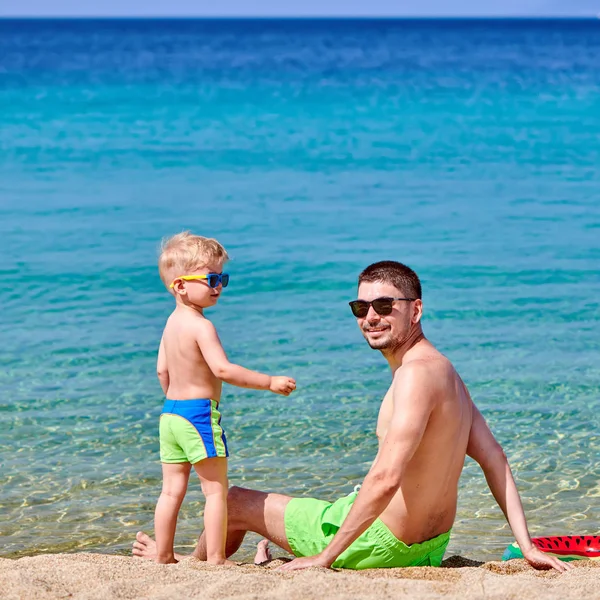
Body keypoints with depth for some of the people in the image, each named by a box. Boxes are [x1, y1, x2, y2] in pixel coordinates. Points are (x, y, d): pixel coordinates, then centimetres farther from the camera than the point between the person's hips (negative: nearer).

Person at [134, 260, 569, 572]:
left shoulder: (417, 373, -26)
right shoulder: (444, 370, 5)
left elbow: (386, 479, -32)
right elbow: (494, 457, 5)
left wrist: (325, 556, -24)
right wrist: (527, 546, 5)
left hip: (381, 543, -8)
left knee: (238, 503, 15)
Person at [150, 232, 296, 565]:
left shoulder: (172, 322, 11)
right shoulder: (200, 325, -16)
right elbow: (223, 369, -25)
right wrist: (270, 382, -21)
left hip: (170, 412, 9)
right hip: (200, 413, -9)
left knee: (172, 490, 12)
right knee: (216, 489, -1)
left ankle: (163, 556, 15)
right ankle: (216, 558, 0)